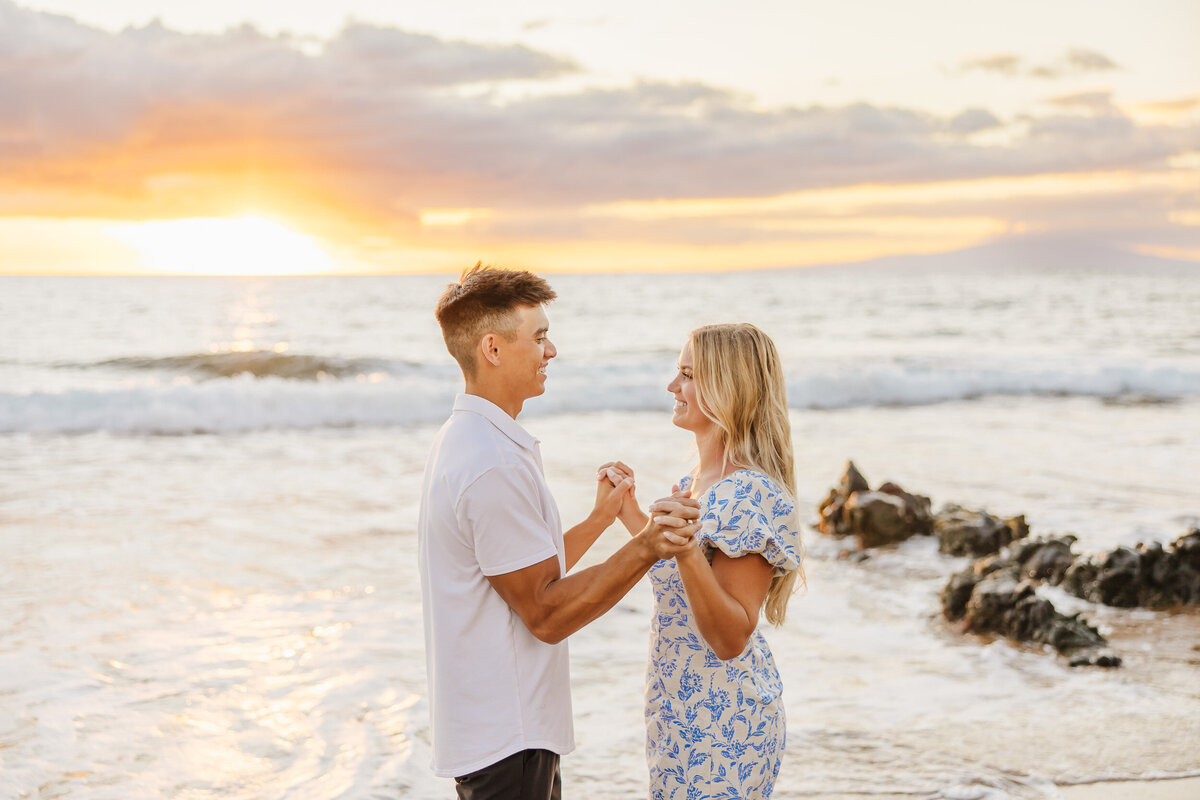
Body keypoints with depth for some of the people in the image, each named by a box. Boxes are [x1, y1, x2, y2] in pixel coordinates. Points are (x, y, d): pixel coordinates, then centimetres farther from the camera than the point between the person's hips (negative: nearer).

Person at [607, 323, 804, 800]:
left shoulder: (751, 496, -22)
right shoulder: (701, 480, 6)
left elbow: (730, 639, -24)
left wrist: (688, 553, -36)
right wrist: (631, 514, 19)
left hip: (719, 725, -9)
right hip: (687, 711, 9)